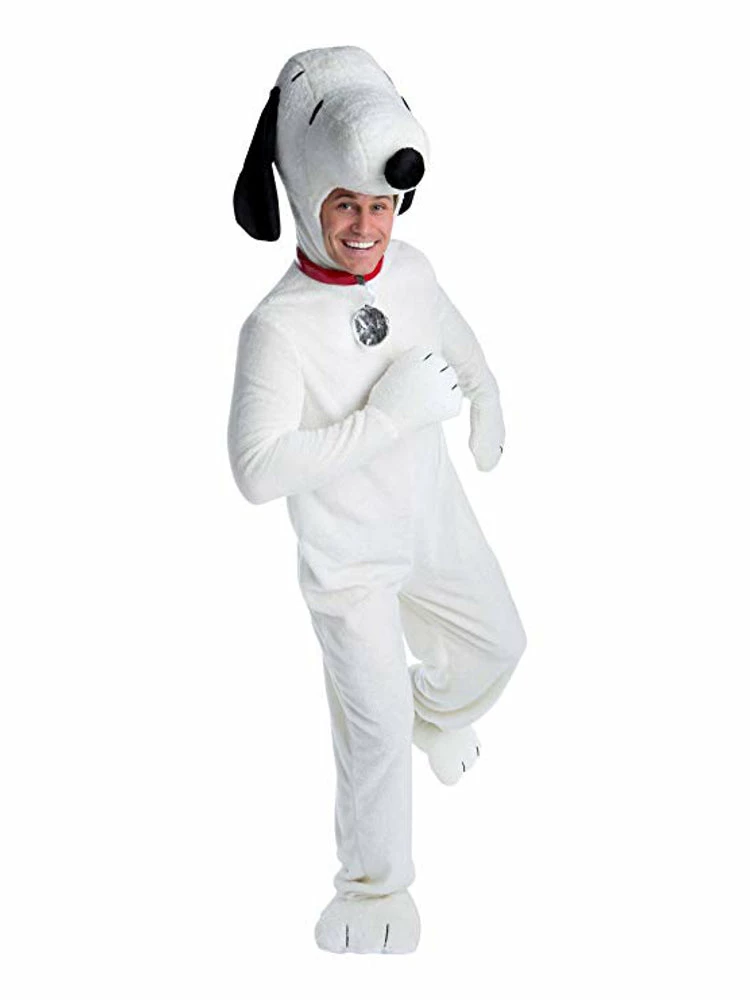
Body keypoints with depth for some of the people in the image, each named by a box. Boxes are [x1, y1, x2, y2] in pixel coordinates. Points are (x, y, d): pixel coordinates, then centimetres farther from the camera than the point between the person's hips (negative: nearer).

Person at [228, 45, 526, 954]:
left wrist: (483, 388, 15)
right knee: (377, 730, -4)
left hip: (434, 521, 7)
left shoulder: (407, 266, -9)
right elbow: (258, 470, -35)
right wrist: (387, 414, -34)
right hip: (348, 556, -7)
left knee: (498, 644, 25)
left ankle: (441, 712, 59)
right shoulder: (277, 327, -29)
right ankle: (374, 885, 21)